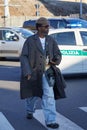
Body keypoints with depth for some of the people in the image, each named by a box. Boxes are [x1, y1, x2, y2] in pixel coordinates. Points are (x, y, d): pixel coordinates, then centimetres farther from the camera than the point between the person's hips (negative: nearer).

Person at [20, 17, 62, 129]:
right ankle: (30, 110, 49)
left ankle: (50, 121, -7)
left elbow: (58, 54, 11)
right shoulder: (30, 40, -6)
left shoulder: (51, 40, 4)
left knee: (49, 95, -12)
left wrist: (56, 60, -13)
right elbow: (23, 57, -8)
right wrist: (27, 72, -17)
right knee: (32, 95, 17)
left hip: (46, 72, 1)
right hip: (32, 73, -1)